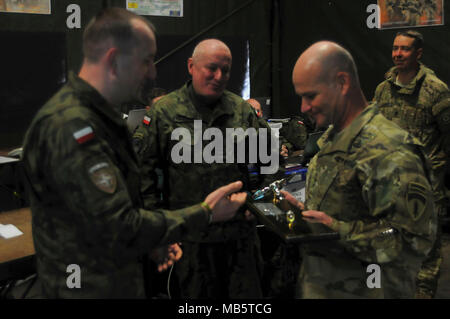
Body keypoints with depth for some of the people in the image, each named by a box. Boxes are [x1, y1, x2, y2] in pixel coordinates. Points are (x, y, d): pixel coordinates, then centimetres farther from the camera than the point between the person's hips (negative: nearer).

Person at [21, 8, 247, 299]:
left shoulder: (98, 116, 9)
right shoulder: (70, 127, -26)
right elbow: (118, 230, -28)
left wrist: (153, 240, 5)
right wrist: (206, 213, -19)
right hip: (92, 288, -9)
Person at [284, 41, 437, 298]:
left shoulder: (386, 149, -21)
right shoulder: (331, 137, 10)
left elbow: (415, 238, -25)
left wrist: (336, 228, -25)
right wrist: (304, 210, 2)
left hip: (361, 291, -8)